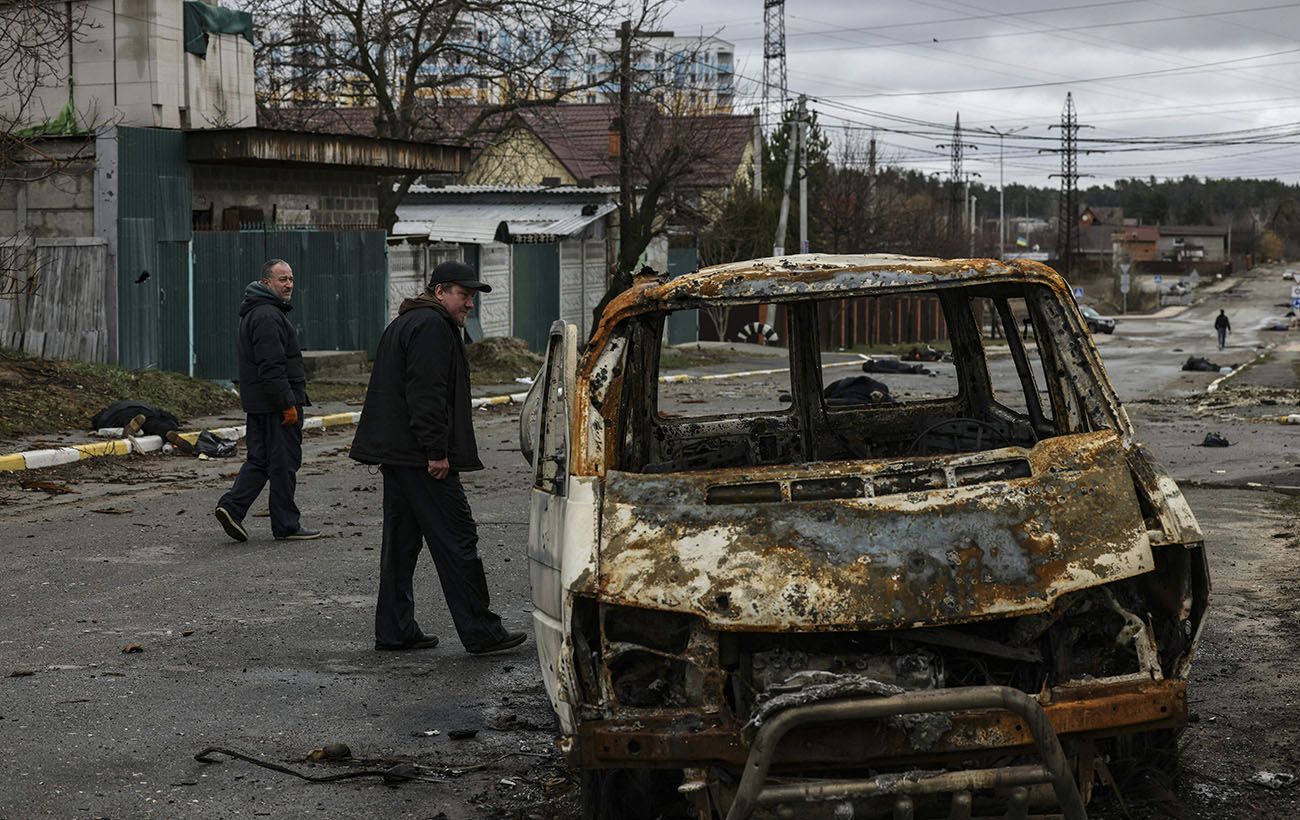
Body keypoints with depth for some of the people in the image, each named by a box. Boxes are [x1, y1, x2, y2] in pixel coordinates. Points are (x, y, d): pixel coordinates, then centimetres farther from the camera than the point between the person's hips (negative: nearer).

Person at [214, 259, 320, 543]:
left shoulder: (255, 313, 19)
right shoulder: (268, 317, -17)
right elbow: (271, 367, -24)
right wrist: (288, 404, -22)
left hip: (258, 403, 10)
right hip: (276, 405, -10)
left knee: (260, 460, 13)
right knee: (284, 463, -2)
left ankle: (232, 506, 1)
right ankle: (287, 525, 5)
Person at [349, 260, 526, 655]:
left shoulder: (403, 323, 22)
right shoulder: (432, 327, -12)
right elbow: (426, 395, -21)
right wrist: (436, 452, -21)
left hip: (395, 454, 11)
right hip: (421, 456, -11)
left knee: (401, 541, 12)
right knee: (456, 539, -7)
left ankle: (394, 630, 15)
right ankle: (480, 632, -5)